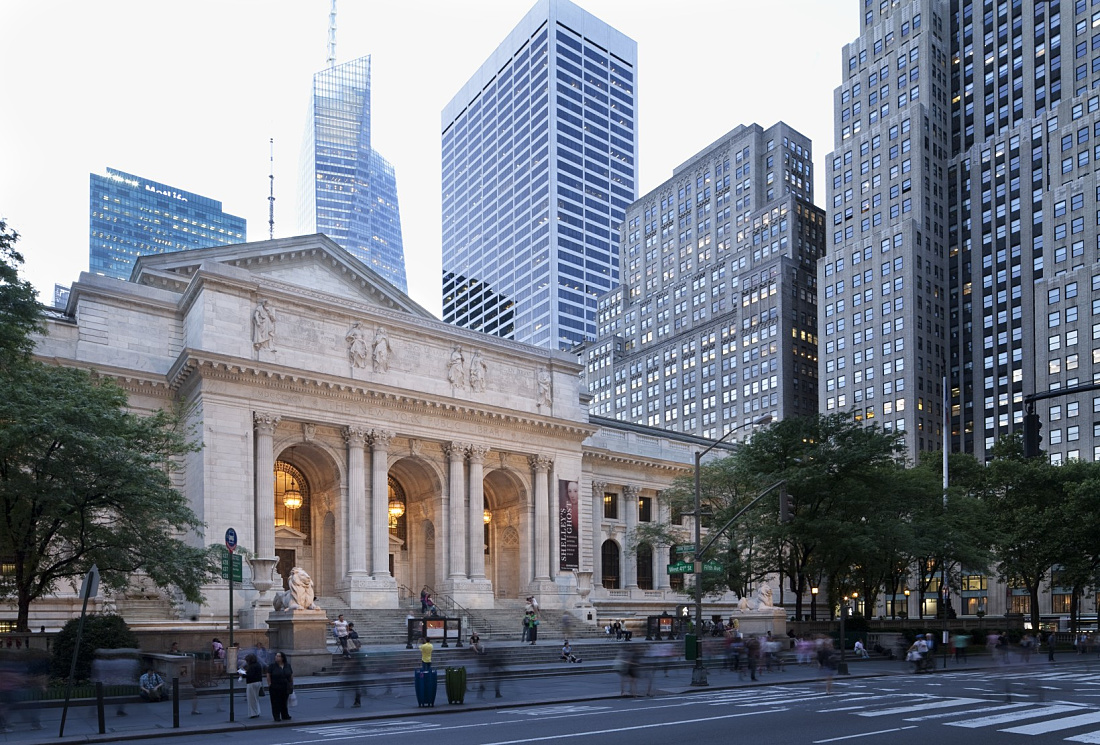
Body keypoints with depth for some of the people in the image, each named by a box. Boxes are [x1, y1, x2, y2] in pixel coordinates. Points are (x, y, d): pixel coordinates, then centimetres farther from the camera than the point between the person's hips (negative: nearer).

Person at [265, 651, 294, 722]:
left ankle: (285, 716, 21)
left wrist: (292, 685, 8)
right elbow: (268, 676, -5)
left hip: (285, 689, 3)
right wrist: (269, 684, -10)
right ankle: (276, 717, 6)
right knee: (276, 703, 0)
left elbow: (291, 675, 11)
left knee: (284, 702, 10)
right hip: (275, 689, -3)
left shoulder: (288, 666, 6)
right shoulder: (272, 666, -4)